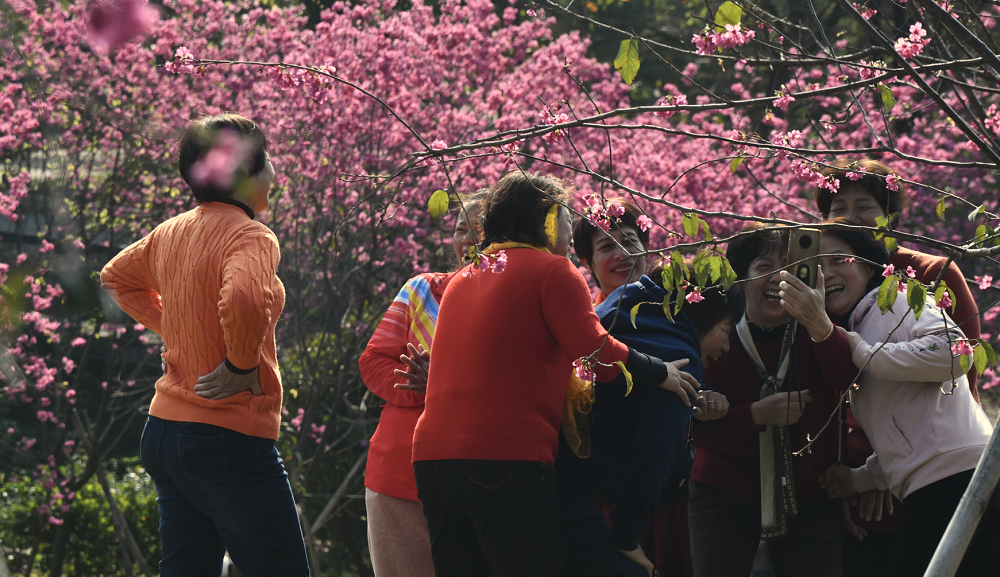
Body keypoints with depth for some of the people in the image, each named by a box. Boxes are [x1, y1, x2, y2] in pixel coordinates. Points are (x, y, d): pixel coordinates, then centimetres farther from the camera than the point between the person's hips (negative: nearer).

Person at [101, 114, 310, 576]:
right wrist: (243, 366, -19)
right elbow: (245, 299, -36)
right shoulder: (250, 236, -15)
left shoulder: (170, 233, 10)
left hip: (164, 431, 9)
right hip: (229, 440, -9)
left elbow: (117, 277, 29)